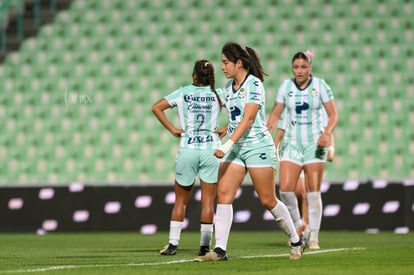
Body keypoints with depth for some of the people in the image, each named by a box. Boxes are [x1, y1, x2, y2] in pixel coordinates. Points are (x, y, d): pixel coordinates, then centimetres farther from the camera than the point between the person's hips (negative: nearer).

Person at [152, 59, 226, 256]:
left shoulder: (183, 92, 3)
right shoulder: (218, 94, 3)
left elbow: (156, 107, -3)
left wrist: (173, 129, -1)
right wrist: (226, 130, 1)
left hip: (187, 150, 0)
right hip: (210, 151, 0)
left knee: (180, 200, 12)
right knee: (208, 202, 3)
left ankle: (173, 244, 8)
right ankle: (205, 246, 2)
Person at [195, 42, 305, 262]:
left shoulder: (254, 84, -14)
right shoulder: (228, 87, 10)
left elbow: (247, 119, -22)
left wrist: (227, 146, -29)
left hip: (258, 146, -7)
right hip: (235, 148, 7)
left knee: (268, 200, -1)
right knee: (223, 194, -8)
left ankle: (296, 242, 18)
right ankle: (220, 250, -10)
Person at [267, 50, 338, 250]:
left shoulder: (320, 86, -3)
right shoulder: (286, 87, 3)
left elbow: (333, 115, -1)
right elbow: (275, 115, 10)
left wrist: (326, 134, -19)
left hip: (314, 143, -2)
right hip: (292, 143, 2)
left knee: (313, 192, -2)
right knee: (285, 188, -12)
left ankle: (314, 238, 5)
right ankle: (297, 225, 13)